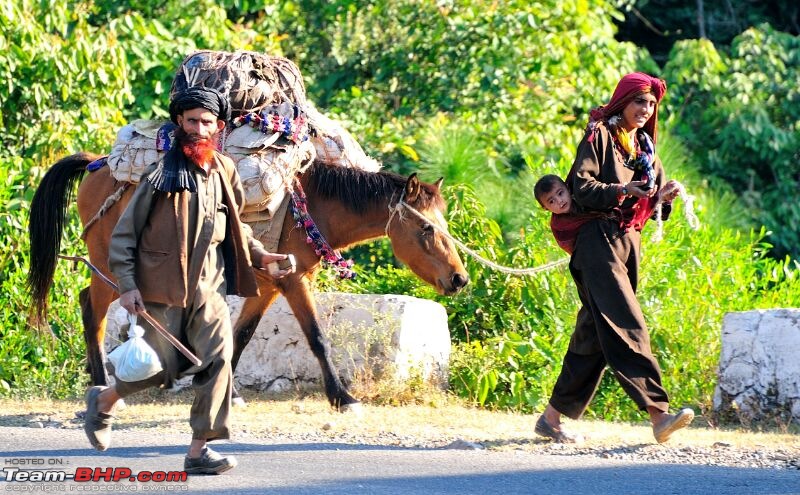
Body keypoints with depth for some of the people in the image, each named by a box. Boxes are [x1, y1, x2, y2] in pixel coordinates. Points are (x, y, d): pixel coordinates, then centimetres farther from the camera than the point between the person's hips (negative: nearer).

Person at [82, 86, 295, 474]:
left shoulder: (225, 172, 7)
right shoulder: (162, 175, -9)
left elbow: (235, 226, 23)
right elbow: (124, 233, -7)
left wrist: (260, 255, 8)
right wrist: (127, 285, -13)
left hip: (208, 288, 4)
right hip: (162, 288, -4)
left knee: (218, 358, -11)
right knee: (163, 369, -1)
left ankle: (199, 449, -5)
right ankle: (103, 400, 29)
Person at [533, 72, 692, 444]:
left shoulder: (644, 148, 22)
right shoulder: (599, 136, 0)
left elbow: (649, 205, 18)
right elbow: (581, 185, -11)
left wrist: (664, 197, -4)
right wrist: (619, 190, -26)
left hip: (628, 243, 8)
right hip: (598, 241, -8)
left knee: (595, 333, 7)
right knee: (626, 326, -17)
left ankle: (552, 417, 13)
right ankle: (658, 414, -28)